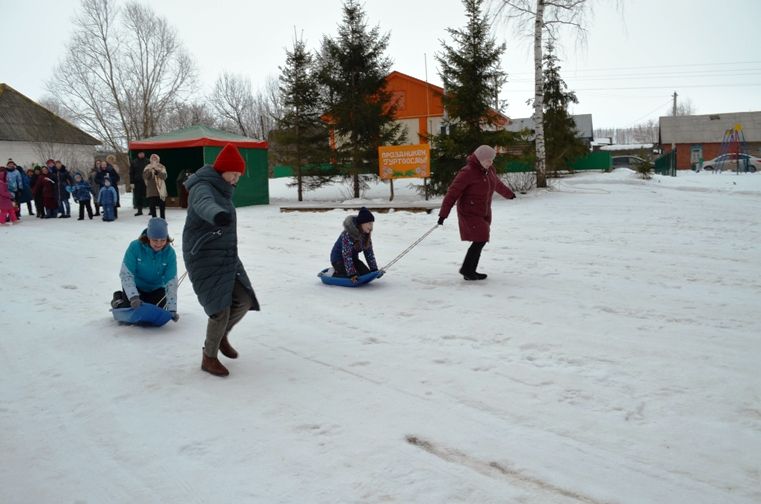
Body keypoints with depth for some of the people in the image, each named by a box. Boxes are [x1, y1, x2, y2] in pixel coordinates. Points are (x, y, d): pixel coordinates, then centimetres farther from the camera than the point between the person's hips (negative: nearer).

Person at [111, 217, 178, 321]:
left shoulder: (169, 252, -23)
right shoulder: (135, 246, -27)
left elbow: (171, 282, -24)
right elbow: (126, 274, -25)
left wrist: (172, 309, -32)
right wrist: (133, 297, -38)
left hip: (156, 288, 2)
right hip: (135, 287, -2)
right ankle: (118, 299, 21)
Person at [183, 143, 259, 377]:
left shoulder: (221, 190, 13)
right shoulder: (203, 188, -16)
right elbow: (205, 204, -42)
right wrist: (218, 214, -64)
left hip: (227, 257, 9)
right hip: (205, 260, -9)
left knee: (244, 301, 4)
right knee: (221, 310, -12)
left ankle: (220, 335, 30)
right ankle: (209, 357, 8)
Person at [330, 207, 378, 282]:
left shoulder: (366, 234, -6)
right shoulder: (347, 234, -30)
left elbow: (369, 252, -1)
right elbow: (346, 255, -31)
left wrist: (374, 270, -7)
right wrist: (352, 274, -35)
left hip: (353, 258, 8)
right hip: (338, 258, -8)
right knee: (356, 278, -23)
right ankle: (334, 273, -1)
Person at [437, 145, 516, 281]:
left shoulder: (489, 170, 7)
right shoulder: (467, 172, -18)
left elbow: (497, 183, 29)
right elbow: (452, 193, -21)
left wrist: (509, 194, 45)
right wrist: (443, 214, -26)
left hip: (484, 213, 8)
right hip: (470, 213, -8)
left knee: (480, 241, 6)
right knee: (480, 240, -14)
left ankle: (469, 272, 14)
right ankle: (466, 269, -2)